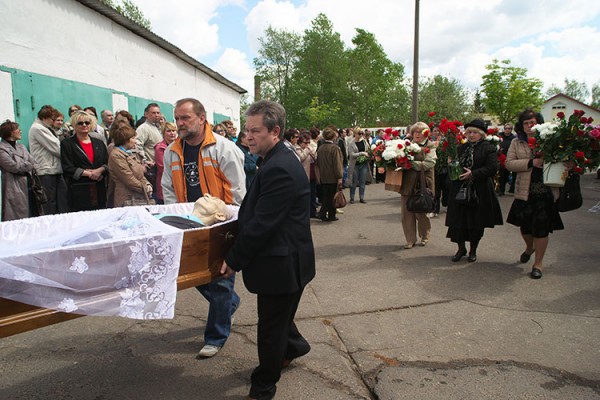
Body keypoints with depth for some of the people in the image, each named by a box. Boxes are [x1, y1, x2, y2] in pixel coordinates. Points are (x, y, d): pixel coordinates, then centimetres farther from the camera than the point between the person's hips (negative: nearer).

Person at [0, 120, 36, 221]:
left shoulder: (21, 147, 18)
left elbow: (33, 163, 11)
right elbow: (14, 167, -14)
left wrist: (23, 167, -7)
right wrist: (27, 165, 2)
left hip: (27, 186, 7)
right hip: (14, 188, -7)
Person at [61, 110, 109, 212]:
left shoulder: (99, 143, 16)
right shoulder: (67, 144, 4)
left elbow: (108, 163, 10)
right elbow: (67, 168, -5)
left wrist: (100, 170, -11)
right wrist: (89, 173, -13)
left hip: (99, 191, 4)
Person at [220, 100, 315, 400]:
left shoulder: (279, 168, -26)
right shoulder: (277, 161, 8)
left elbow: (261, 225, -25)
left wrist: (234, 260, -15)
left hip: (281, 264, -10)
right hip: (284, 259, 10)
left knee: (270, 329, 8)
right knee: (278, 316, 28)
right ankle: (294, 346, 53)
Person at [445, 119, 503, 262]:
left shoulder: (488, 148, -4)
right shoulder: (461, 148, 12)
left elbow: (492, 168, -14)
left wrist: (473, 174, -21)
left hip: (479, 191, -4)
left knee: (476, 222, 6)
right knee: (458, 220, 3)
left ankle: (473, 250, 23)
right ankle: (461, 248, 21)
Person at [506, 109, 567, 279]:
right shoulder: (516, 143, 4)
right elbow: (509, 163, -5)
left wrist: (568, 164, -20)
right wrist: (531, 163, -17)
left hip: (546, 191, -2)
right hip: (525, 191, 2)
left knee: (541, 227, 2)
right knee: (525, 225, 15)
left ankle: (538, 262, 17)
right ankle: (529, 247, 47)